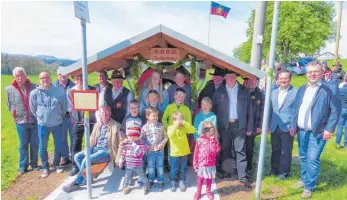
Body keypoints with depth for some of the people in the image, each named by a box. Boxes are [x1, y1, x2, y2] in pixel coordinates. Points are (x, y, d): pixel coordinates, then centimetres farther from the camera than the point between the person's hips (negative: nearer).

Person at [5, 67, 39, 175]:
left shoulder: (34, 87, -6)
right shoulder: (9, 89, -2)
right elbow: (9, 105, 9)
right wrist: (15, 115, 3)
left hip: (35, 121, 0)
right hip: (21, 122, 0)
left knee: (35, 144, 10)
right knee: (23, 145, 11)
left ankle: (34, 164, 27)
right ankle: (23, 166, 26)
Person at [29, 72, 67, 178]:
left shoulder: (59, 91, -8)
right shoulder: (34, 93, -9)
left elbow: (64, 106, 5)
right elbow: (32, 109, 5)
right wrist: (40, 118, 13)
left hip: (57, 123, 1)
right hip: (42, 125, 0)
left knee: (59, 146, 10)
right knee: (42, 148, 7)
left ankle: (56, 164, 31)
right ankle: (45, 167, 26)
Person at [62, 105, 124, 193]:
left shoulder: (116, 126, -10)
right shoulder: (97, 125, 9)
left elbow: (122, 143, -11)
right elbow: (92, 140, 17)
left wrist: (118, 158, -15)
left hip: (106, 151, -7)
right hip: (96, 148, 7)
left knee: (85, 161, -21)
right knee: (77, 156, -8)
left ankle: (76, 183, -1)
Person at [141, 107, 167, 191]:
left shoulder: (161, 126, -3)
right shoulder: (145, 127, -7)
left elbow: (165, 137, 2)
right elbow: (142, 139, -3)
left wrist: (162, 144, -10)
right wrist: (147, 146, -12)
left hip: (160, 150, 1)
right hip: (150, 151, -1)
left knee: (160, 166, 12)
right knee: (151, 166, 14)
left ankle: (161, 182, 26)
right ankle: (151, 181, 33)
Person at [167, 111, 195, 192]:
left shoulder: (184, 127, -2)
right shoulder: (170, 127, -10)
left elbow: (192, 131, -15)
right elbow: (170, 134, -32)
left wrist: (185, 123, -22)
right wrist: (176, 125, -34)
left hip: (184, 152, 3)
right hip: (175, 153, -3)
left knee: (183, 169, 15)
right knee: (174, 169, 11)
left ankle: (182, 182, 32)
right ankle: (172, 183, 29)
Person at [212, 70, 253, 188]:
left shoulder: (244, 90, 3)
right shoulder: (219, 91, 3)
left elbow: (249, 109, 4)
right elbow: (214, 108, 4)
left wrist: (249, 127, 0)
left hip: (239, 125, -1)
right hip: (224, 125, 1)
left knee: (241, 151, 2)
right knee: (225, 149, 12)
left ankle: (243, 176, 11)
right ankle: (225, 171, 27)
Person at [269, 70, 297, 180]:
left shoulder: (296, 92, -7)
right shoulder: (273, 92, 11)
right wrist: (268, 124, 11)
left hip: (288, 127, -5)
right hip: (275, 127, 5)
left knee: (286, 151, 7)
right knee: (275, 150, 14)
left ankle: (284, 172, 21)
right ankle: (274, 169, 28)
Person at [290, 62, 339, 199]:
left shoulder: (327, 90, -7)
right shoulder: (301, 89, 10)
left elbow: (335, 110, -9)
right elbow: (295, 109, 11)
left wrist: (329, 129, -14)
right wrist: (293, 125, 6)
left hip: (317, 132, -5)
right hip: (301, 131, 6)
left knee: (312, 159, -4)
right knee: (303, 157, 17)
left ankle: (309, 187, 11)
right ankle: (304, 180, 34)